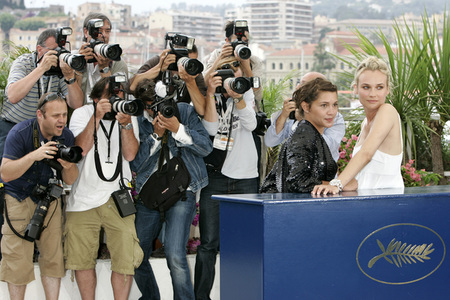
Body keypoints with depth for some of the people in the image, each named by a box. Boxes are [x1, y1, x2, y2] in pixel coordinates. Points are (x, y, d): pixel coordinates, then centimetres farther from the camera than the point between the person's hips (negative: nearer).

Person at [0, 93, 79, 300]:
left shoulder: (66, 136, -4)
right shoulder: (20, 133, -18)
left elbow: (69, 181, 1)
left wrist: (69, 166, -23)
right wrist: (33, 155, -35)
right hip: (19, 197, -4)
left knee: (53, 256, 2)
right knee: (18, 259, -6)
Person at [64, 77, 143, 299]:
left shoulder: (128, 115, 7)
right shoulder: (82, 114, 1)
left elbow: (130, 154, -5)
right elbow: (80, 150, -14)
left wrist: (126, 124, -18)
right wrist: (96, 117, -21)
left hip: (117, 199, 1)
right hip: (83, 199, -1)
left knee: (126, 259, -6)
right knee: (82, 259, 1)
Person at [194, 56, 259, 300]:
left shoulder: (246, 92, 8)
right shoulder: (208, 96, 1)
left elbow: (250, 124, -5)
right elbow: (210, 128, -13)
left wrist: (237, 96, -17)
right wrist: (211, 94, -18)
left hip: (245, 177, 2)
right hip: (215, 176, -2)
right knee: (208, 243, -5)